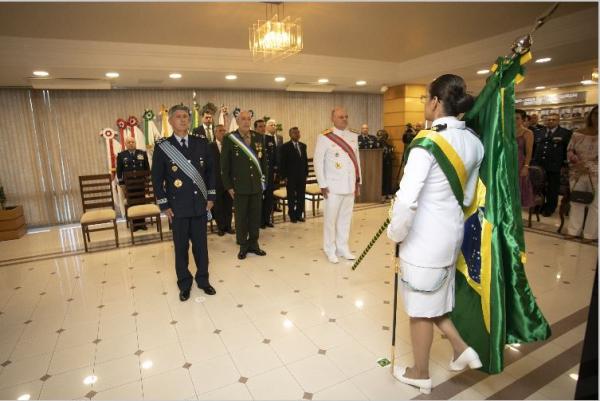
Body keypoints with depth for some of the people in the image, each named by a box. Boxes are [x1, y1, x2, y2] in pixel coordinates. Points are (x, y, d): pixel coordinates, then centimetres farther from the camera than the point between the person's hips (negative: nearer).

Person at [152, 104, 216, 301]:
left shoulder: (201, 143, 4)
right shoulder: (162, 147, -3)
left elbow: (210, 170, 8)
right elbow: (157, 178, -1)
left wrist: (211, 196, 4)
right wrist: (164, 205, -4)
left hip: (200, 204, 2)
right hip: (178, 207, -2)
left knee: (201, 244, 11)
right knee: (181, 246, 9)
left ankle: (203, 279, 29)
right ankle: (184, 284, 26)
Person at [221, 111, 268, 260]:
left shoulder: (258, 137, 5)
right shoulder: (229, 139, -5)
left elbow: (263, 159, 12)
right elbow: (224, 164, -3)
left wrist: (264, 178, 6)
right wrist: (228, 186, -6)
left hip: (257, 185, 3)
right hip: (239, 186, -3)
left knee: (255, 216, 10)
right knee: (241, 217, 7)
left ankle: (253, 243, 25)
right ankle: (243, 246, 21)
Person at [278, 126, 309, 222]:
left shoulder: (303, 146, 10)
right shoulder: (285, 147, -5)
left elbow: (305, 160, 14)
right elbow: (282, 163, -6)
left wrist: (306, 173, 8)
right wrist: (284, 176, -10)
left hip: (302, 176, 4)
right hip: (291, 177, -4)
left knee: (301, 197, 8)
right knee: (291, 198, 6)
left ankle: (299, 215, 21)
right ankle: (292, 216, 18)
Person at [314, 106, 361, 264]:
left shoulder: (353, 136, 8)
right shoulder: (325, 137, -9)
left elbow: (357, 159, 12)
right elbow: (318, 161, -9)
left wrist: (358, 181, 11)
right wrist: (322, 185, -11)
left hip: (350, 185, 5)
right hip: (333, 186, -5)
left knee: (346, 217, 11)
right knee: (331, 219, 3)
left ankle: (343, 248, 26)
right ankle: (330, 250, 18)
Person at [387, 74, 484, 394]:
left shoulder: (428, 142, -21)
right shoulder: (473, 141, 4)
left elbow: (407, 200, -27)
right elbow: (468, 196, 11)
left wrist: (395, 232, -11)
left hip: (425, 236, -8)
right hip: (452, 230, 8)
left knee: (420, 307, 11)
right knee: (432, 298, 28)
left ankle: (420, 374, 32)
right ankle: (461, 349, 32)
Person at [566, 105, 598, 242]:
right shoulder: (577, 134, 4)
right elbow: (569, 150, 8)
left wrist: (588, 166, -15)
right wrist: (577, 161, -9)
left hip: (595, 175, -2)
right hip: (576, 174, 3)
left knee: (595, 204, 5)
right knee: (576, 202, 10)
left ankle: (590, 234, 14)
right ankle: (573, 230, 21)